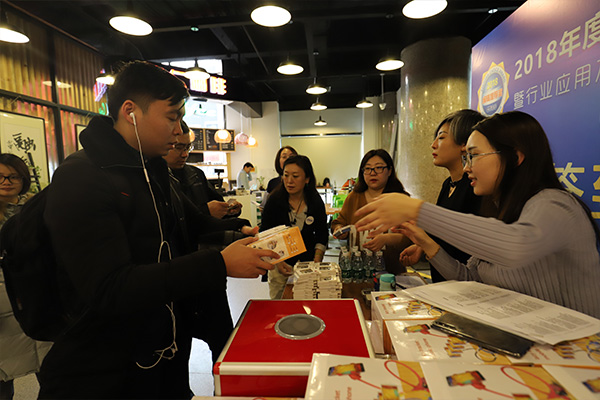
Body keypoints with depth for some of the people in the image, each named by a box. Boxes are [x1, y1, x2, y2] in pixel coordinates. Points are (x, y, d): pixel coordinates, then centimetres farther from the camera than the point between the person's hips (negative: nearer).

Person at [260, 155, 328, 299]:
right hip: (279, 264, -1)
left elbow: (322, 235, 4)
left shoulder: (316, 202, -4)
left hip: (308, 262, 1)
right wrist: (277, 262, -14)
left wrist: (317, 262, -6)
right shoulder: (274, 200, -9)